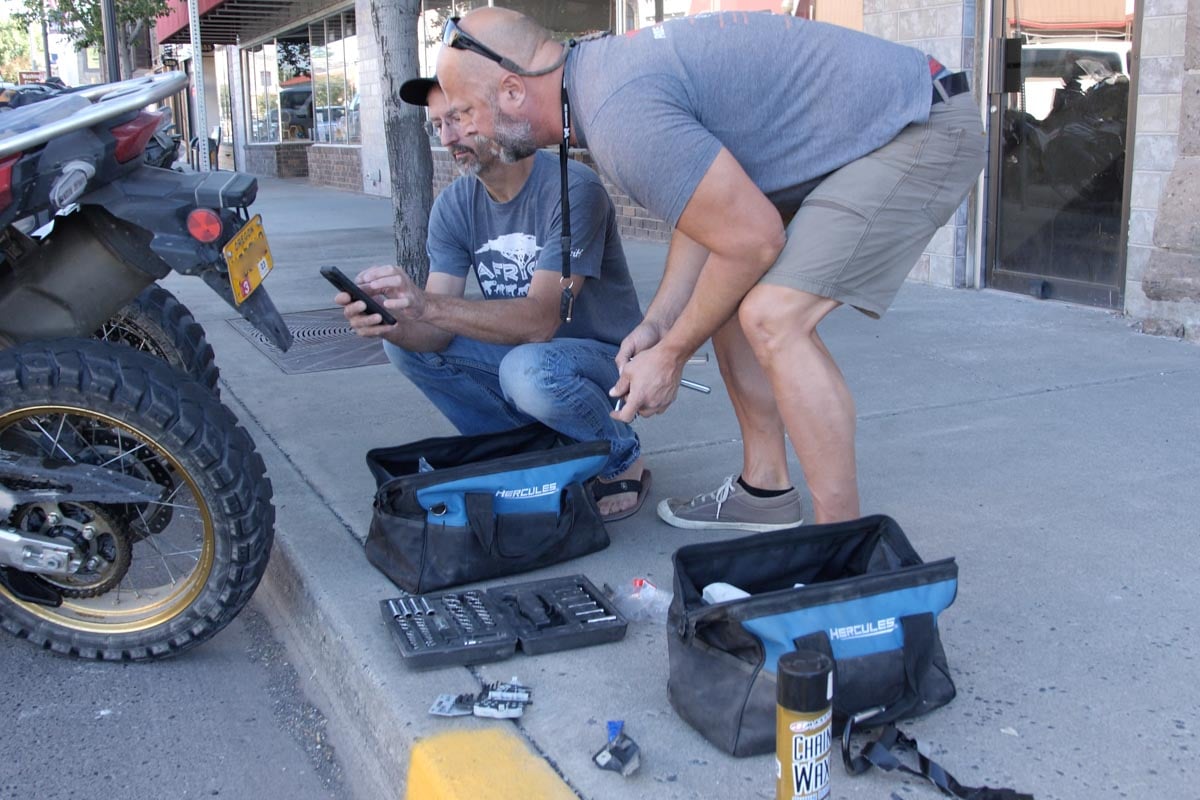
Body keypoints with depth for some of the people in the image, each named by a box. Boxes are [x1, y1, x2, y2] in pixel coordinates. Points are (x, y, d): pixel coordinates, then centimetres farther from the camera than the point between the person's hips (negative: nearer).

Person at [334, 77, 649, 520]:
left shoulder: (571, 189, -22)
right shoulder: (455, 204, -4)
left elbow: (538, 321, -32)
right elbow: (438, 330, -11)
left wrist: (428, 305, -45)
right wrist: (391, 321, -35)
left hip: (601, 355, -6)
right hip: (520, 348, 6)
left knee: (528, 369, -37)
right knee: (406, 341, -12)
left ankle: (622, 455, -6)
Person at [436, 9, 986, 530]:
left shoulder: (620, 113, -26)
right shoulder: (601, 67, 7)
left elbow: (751, 240, -21)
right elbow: (708, 208, 14)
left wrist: (670, 354, -9)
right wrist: (655, 324, 5)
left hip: (921, 132, -10)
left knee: (773, 317, -20)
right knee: (726, 296, 12)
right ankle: (765, 489, 21)